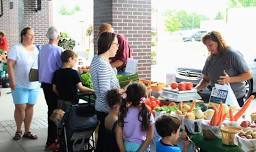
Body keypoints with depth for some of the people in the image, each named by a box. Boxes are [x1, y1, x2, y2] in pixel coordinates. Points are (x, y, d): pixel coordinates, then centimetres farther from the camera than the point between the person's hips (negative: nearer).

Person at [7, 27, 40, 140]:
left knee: (30, 107, 8)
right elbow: (10, 65, -12)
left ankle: (27, 131, 17)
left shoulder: (36, 49, 10)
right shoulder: (16, 49, -7)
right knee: (20, 107, -4)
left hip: (34, 84, 5)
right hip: (20, 85, -5)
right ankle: (18, 130, 13)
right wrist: (12, 80, -19)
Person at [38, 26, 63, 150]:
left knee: (51, 109, 19)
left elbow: (40, 65, 12)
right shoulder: (58, 50, -18)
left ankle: (53, 136, 31)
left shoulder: (42, 49, 3)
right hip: (53, 83, -7)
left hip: (44, 83, 7)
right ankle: (51, 142, 3)